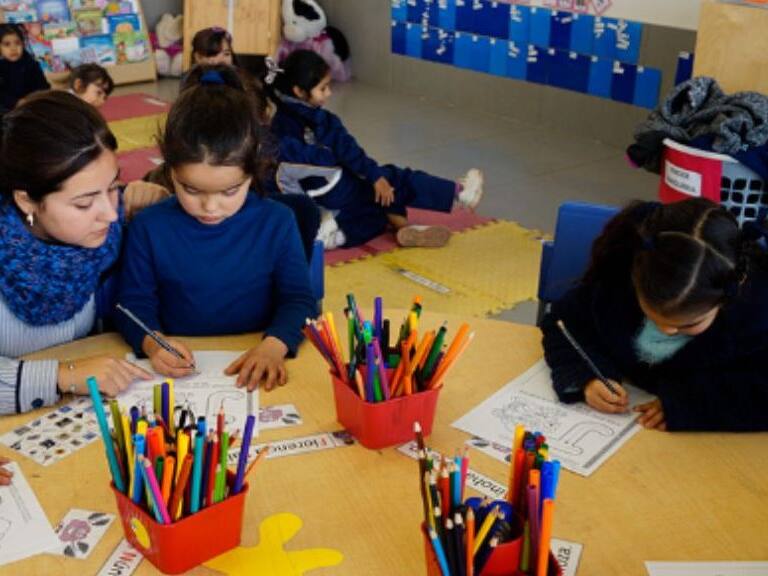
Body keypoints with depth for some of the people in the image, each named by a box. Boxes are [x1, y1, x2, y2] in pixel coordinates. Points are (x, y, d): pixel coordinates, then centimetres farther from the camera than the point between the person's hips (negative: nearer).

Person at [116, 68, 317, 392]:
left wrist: (274, 345, -19)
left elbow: (297, 298, 0)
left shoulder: (278, 223, -2)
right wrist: (151, 342, -18)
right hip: (179, 369, 1)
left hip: (253, 367, -1)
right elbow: (135, 301, 4)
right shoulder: (149, 227, -2)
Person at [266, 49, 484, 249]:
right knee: (394, 180, -2)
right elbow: (346, 149, -19)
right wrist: (375, 176, -15)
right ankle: (457, 193, 4)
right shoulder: (318, 120, -20)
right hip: (334, 191, -8)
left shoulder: (280, 120, 4)